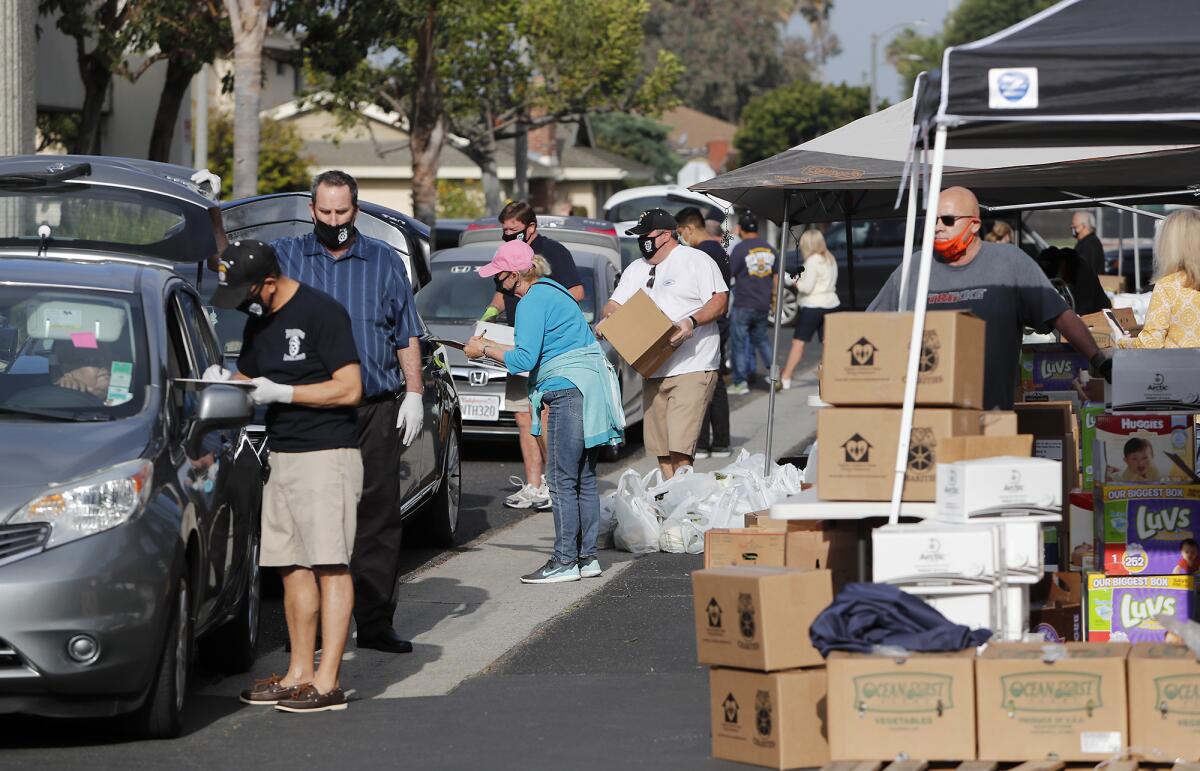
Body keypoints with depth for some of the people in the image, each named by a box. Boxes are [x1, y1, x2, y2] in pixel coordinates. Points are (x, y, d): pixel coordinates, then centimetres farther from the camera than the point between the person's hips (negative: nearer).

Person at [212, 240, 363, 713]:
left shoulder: (321, 313, -11)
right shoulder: (259, 323, 15)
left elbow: (349, 388, -14)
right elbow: (250, 379, 25)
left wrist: (282, 393, -16)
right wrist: (225, 381, 2)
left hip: (327, 454, -8)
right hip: (280, 457, 8)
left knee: (330, 565, -9)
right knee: (292, 567, 7)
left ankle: (328, 681, -12)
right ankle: (299, 672, 13)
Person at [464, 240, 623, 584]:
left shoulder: (533, 302, -12)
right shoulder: (552, 291, 19)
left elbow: (525, 359, -16)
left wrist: (485, 350, -4)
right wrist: (492, 346, 23)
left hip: (570, 391, -10)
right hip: (590, 385, 10)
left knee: (562, 480, -7)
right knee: (583, 478, 12)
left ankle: (565, 561, -7)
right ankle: (587, 557, 14)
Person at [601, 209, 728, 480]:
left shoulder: (697, 261, 0)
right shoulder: (636, 269, 21)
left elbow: (720, 301, -8)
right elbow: (616, 304, 19)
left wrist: (692, 322, -25)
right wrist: (608, 316, -5)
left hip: (692, 368, -7)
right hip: (654, 370, 7)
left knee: (680, 444, -17)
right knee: (659, 444, 7)